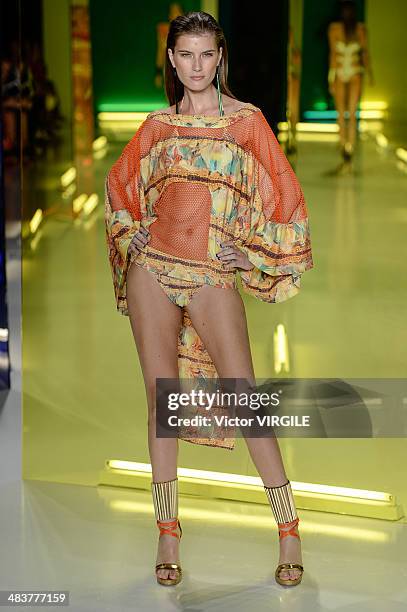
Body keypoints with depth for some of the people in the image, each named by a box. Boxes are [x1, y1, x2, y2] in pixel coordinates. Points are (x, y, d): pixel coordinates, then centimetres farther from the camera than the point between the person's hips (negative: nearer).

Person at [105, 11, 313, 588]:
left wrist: (246, 248, 2)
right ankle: (169, 535, 11)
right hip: (153, 270, 3)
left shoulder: (247, 120, 2)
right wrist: (132, 237, 10)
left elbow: (282, 194, 4)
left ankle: (290, 533, -1)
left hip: (213, 276, -3)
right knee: (162, 399, 3)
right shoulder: (158, 125, 9)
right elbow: (119, 182, 23)